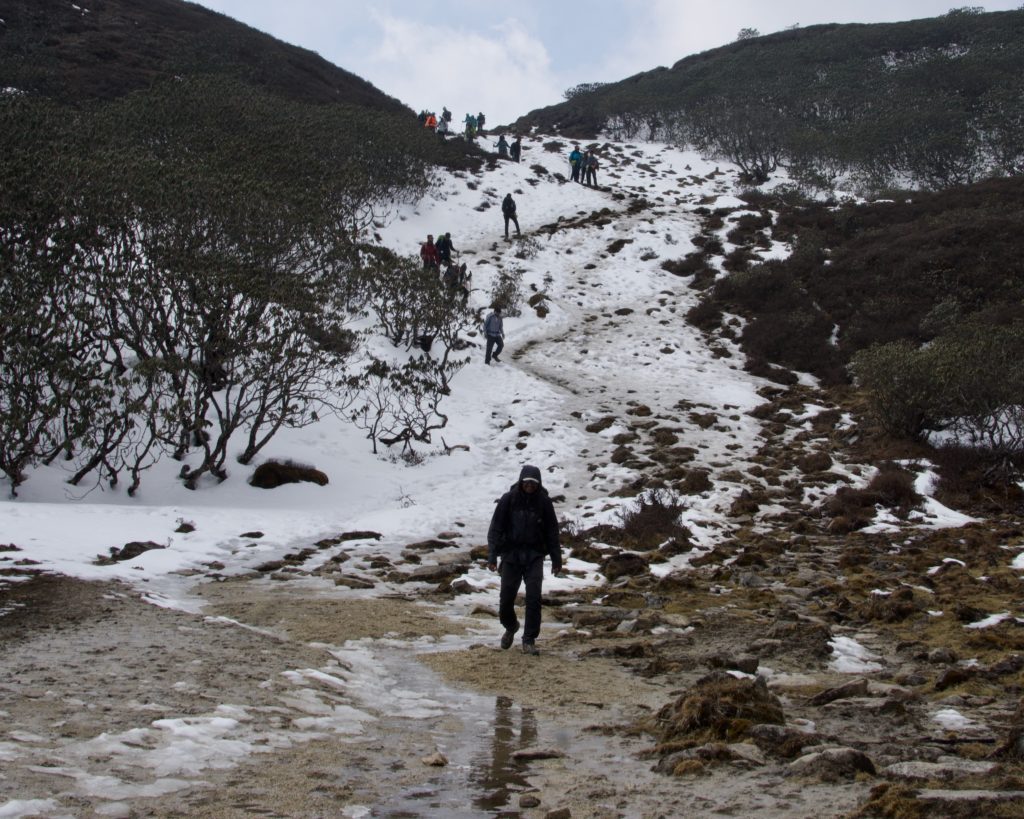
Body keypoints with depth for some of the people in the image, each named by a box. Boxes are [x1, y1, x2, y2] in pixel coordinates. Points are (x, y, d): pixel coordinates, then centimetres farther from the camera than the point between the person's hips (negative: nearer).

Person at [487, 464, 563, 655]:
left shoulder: (544, 502, -1)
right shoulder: (508, 499, -6)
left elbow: (552, 532, 7)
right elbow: (495, 528, -4)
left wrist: (556, 559, 7)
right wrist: (492, 555, -12)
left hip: (534, 556, 0)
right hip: (511, 555, 0)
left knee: (533, 598, -8)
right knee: (506, 598, 5)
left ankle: (529, 640, 0)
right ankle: (510, 627, 35)